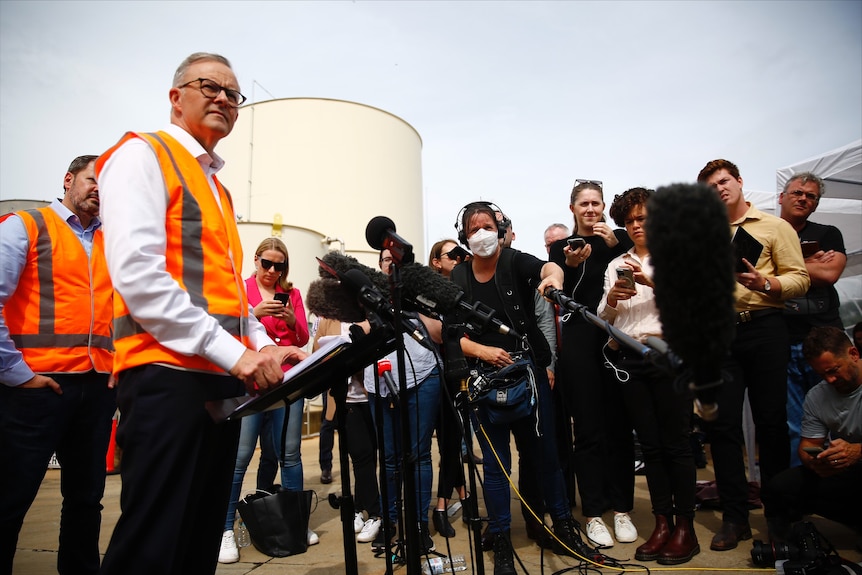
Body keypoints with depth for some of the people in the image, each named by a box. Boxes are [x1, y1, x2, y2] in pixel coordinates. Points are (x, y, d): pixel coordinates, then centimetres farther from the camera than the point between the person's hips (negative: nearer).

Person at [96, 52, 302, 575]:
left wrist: (263, 345, 7)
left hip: (224, 379, 8)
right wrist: (232, 350, -18)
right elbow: (136, 273, -15)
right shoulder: (142, 155, -1)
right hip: (168, 374, -8)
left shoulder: (216, 187, 23)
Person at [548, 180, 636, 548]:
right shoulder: (560, 248, 9)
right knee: (588, 430, 1)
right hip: (579, 343, -1)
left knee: (620, 427, 6)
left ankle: (622, 509, 19)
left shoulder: (620, 238, 9)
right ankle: (593, 514, 11)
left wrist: (615, 245, -12)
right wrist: (570, 266, -17)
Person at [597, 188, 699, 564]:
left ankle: (685, 527, 10)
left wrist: (652, 281, -19)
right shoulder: (617, 265, 15)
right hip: (629, 360, 3)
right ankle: (662, 523, 16)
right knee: (650, 445, 7)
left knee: (675, 443, -1)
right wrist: (612, 299, -10)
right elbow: (604, 319, 11)